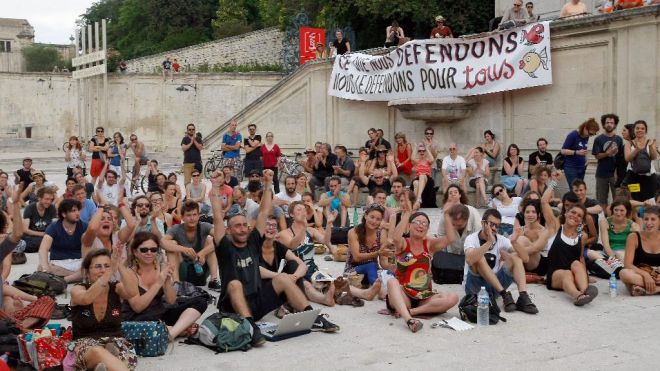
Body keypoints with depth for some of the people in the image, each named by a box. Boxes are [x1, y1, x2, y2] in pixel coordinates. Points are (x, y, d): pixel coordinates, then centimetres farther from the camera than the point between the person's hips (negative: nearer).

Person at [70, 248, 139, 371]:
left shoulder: (116, 288, 4)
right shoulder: (78, 290, 0)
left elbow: (133, 292, -21)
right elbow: (87, 299, -28)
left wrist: (118, 264, -30)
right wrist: (113, 269, -37)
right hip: (85, 344, -2)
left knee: (129, 358, -37)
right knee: (98, 352, -41)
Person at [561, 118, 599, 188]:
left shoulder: (586, 136, 7)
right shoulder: (572, 135, -13)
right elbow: (563, 151, -13)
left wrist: (585, 159, 3)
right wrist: (577, 152, -25)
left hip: (581, 168, 7)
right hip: (571, 168, -7)